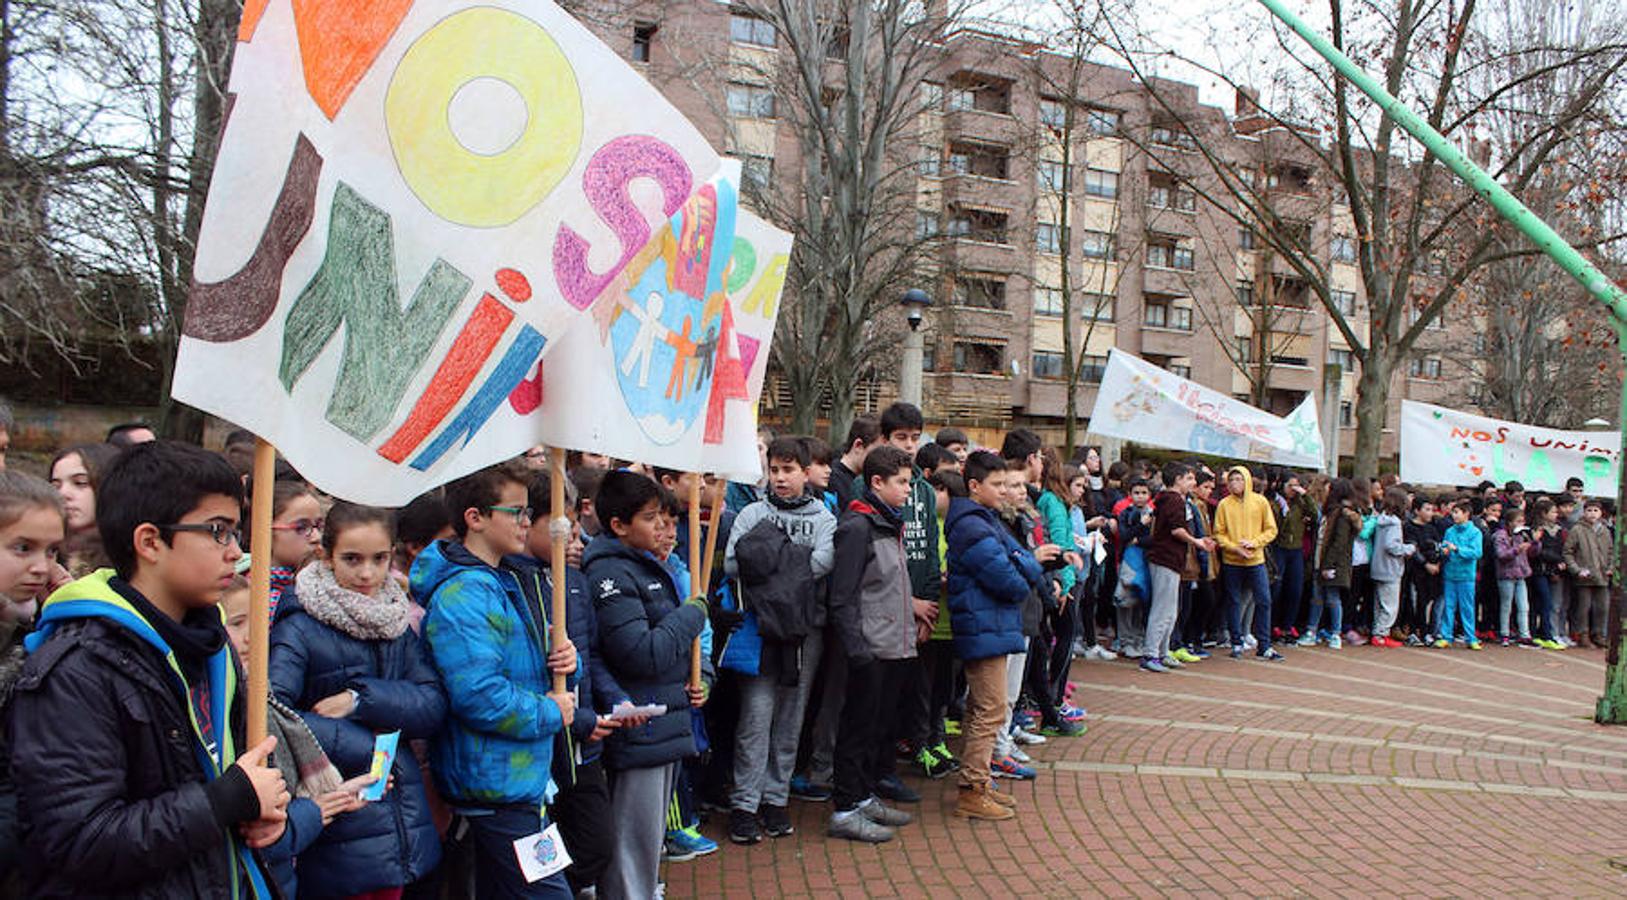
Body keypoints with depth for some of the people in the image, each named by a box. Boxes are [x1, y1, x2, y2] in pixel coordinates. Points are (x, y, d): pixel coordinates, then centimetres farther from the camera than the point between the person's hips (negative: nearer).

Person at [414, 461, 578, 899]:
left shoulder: (509, 580, 13)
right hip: (495, 792, -10)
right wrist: (550, 714, -16)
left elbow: (525, 663, 22)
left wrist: (564, 658, -2)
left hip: (523, 779, 10)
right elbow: (478, 695, -29)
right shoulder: (463, 595, -20)